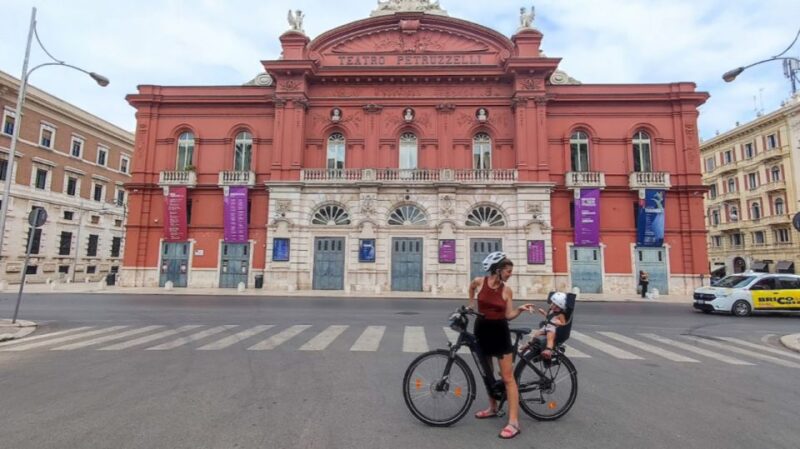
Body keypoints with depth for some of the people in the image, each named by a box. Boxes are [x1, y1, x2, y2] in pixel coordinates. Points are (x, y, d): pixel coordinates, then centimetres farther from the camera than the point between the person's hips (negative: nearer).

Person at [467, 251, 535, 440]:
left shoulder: (507, 290, -6)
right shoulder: (479, 282, -6)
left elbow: (509, 315, -3)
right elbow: (472, 288, 18)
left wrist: (521, 309, -19)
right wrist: (470, 304, 20)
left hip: (499, 331, -2)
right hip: (482, 329, 2)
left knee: (508, 377, -3)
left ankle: (513, 422, 1)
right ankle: (492, 407, 36)